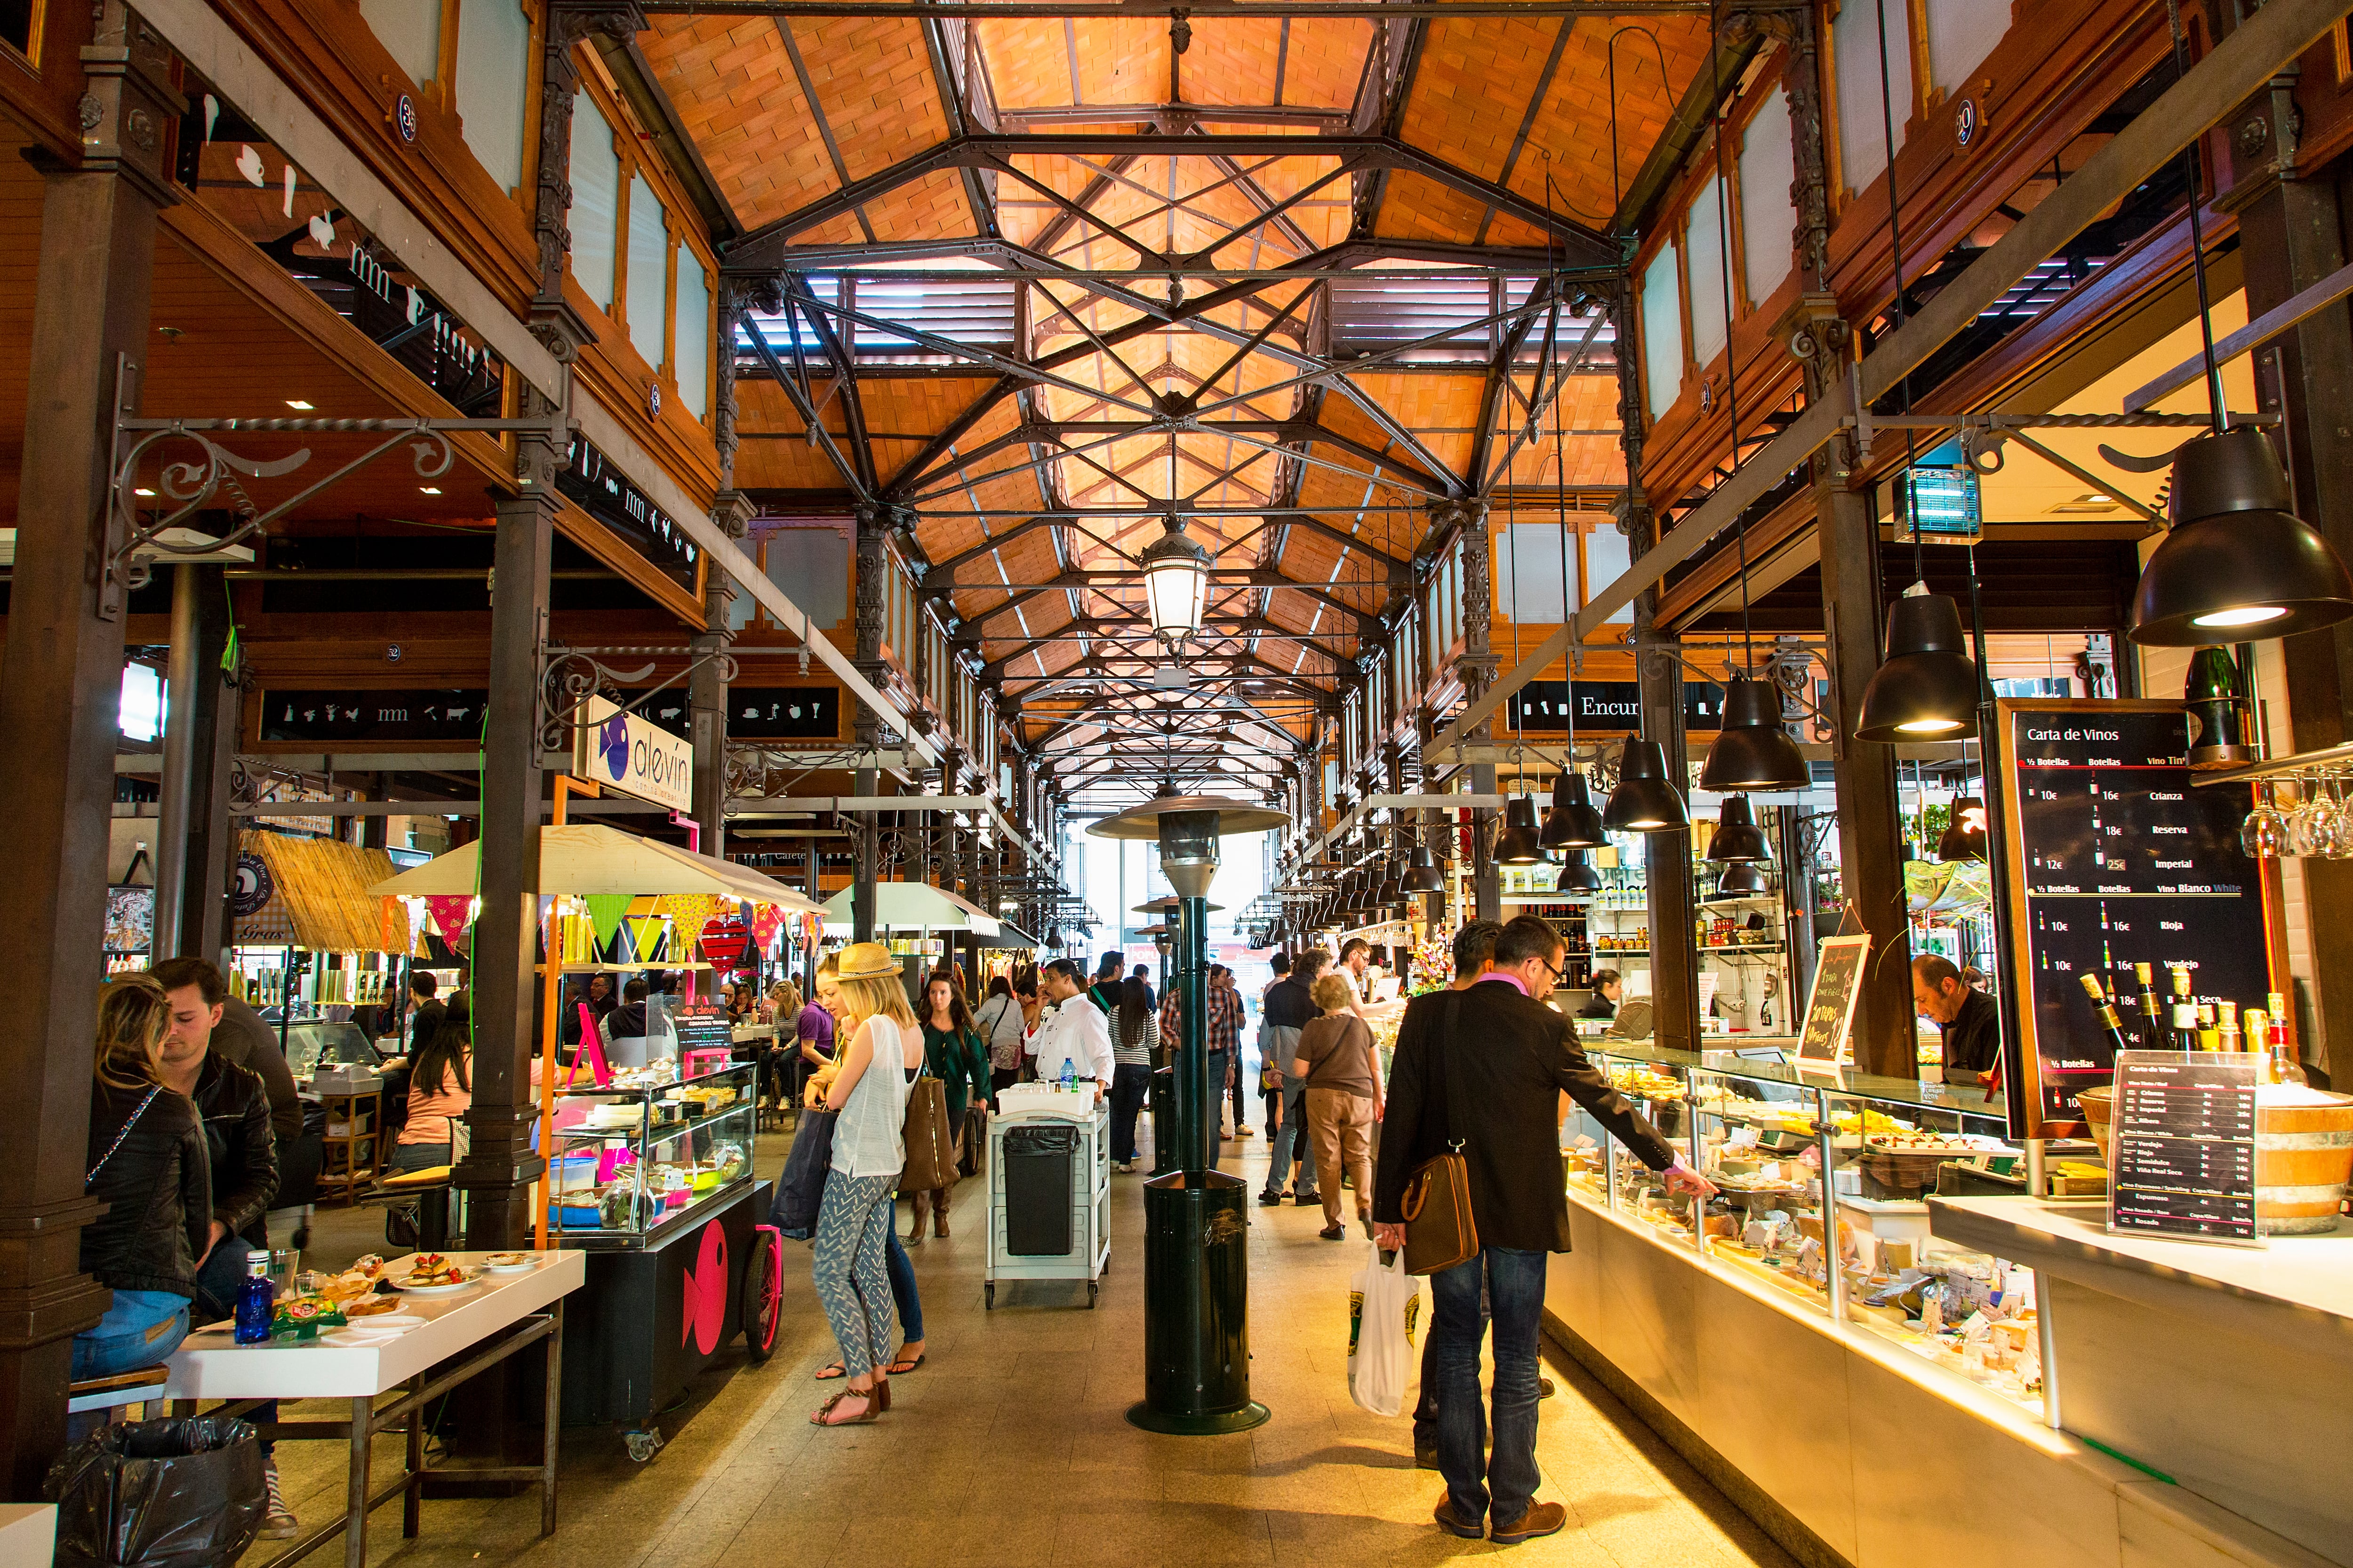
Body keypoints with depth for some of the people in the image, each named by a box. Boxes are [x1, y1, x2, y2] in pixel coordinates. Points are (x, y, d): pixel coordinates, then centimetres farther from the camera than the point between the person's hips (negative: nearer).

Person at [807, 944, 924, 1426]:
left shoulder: (873, 1028, -18)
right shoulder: (913, 1032, 6)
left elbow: (836, 1098, -13)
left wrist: (848, 1044, 3)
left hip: (858, 1165, -9)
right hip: (889, 1163, 9)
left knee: (829, 1272, -2)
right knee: (871, 1269, 15)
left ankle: (861, 1391, 0)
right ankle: (879, 1377, 21)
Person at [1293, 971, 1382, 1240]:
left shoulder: (1314, 1027, -5)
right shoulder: (1362, 1025, 3)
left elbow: (1300, 1071, -5)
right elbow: (1376, 1068, 7)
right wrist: (1379, 1099, 18)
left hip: (1323, 1096, -2)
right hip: (1359, 1097, 2)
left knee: (1328, 1160, 6)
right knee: (1360, 1157, 12)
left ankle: (1334, 1224, 7)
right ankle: (1365, 1206, -12)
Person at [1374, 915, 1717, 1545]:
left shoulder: (1429, 1017, -4)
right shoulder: (1546, 1027, -11)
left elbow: (1400, 1115, -4)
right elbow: (1606, 1102, 0)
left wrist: (1388, 1208, 2)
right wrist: (1669, 1164, 14)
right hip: (1520, 1213, -2)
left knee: (1456, 1354, 12)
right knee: (1517, 1362, 10)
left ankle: (1464, 1505, 21)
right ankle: (1512, 1508, 20)